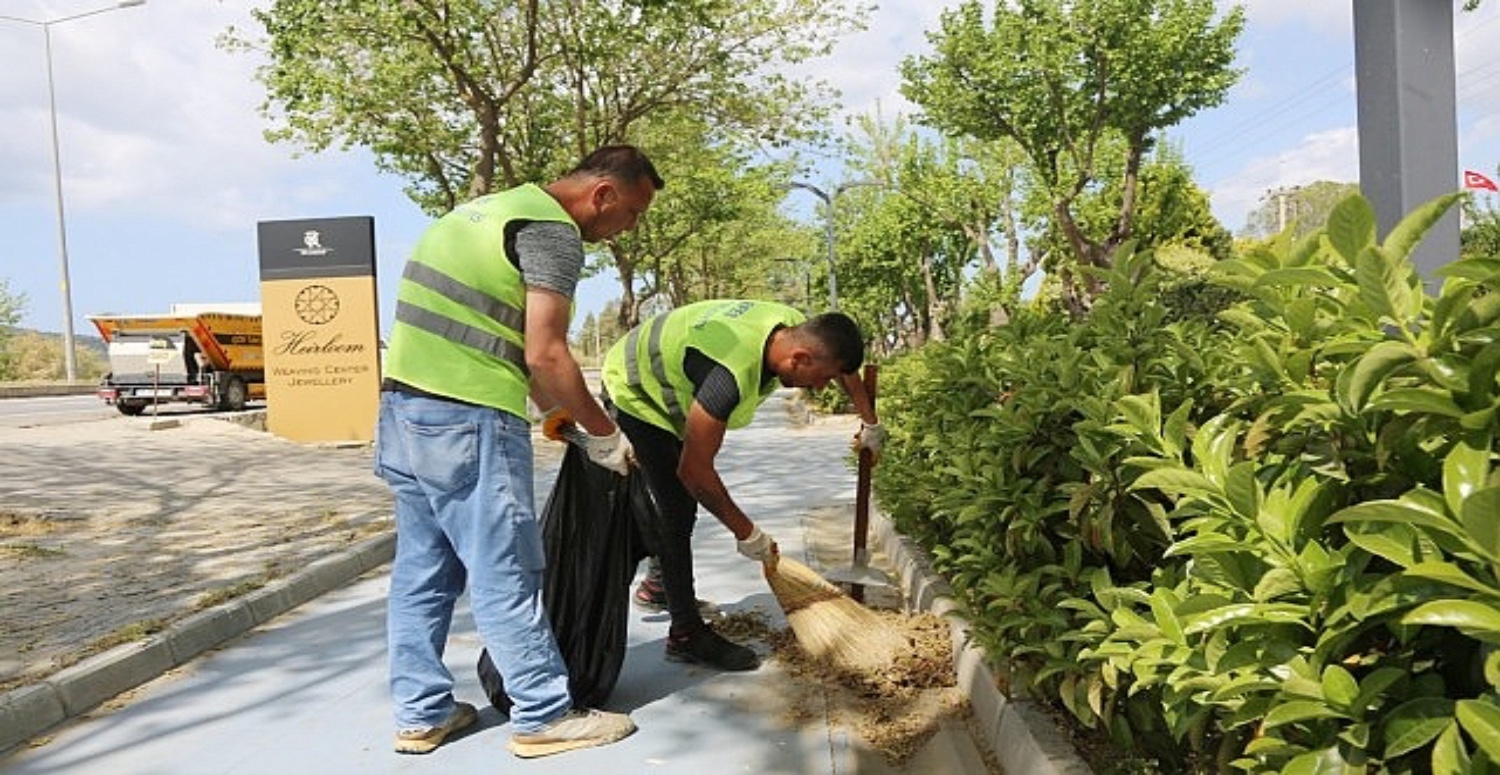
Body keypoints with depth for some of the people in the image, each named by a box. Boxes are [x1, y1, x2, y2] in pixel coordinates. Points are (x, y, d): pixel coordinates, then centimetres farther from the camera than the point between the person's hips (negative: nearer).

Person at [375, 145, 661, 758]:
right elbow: (545, 355, -16)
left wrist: (558, 411, 23)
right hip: (468, 421, -9)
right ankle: (545, 718, 11)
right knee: (504, 575, 0)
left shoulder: (492, 207, 21)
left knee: (422, 570, 14)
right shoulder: (553, 232, -8)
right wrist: (603, 435, -3)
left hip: (405, 407, 9)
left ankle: (421, 712, 24)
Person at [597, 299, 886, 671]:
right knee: (679, 506, -12)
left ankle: (658, 584, 38)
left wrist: (870, 423, 18)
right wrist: (746, 532, -23)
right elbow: (694, 469, -34)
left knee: (683, 500, 18)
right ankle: (686, 634, -3)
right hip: (632, 392, -9)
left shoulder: (797, 329, -17)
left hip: (663, 382, 9)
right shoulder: (733, 373, -42)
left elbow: (844, 367, 8)